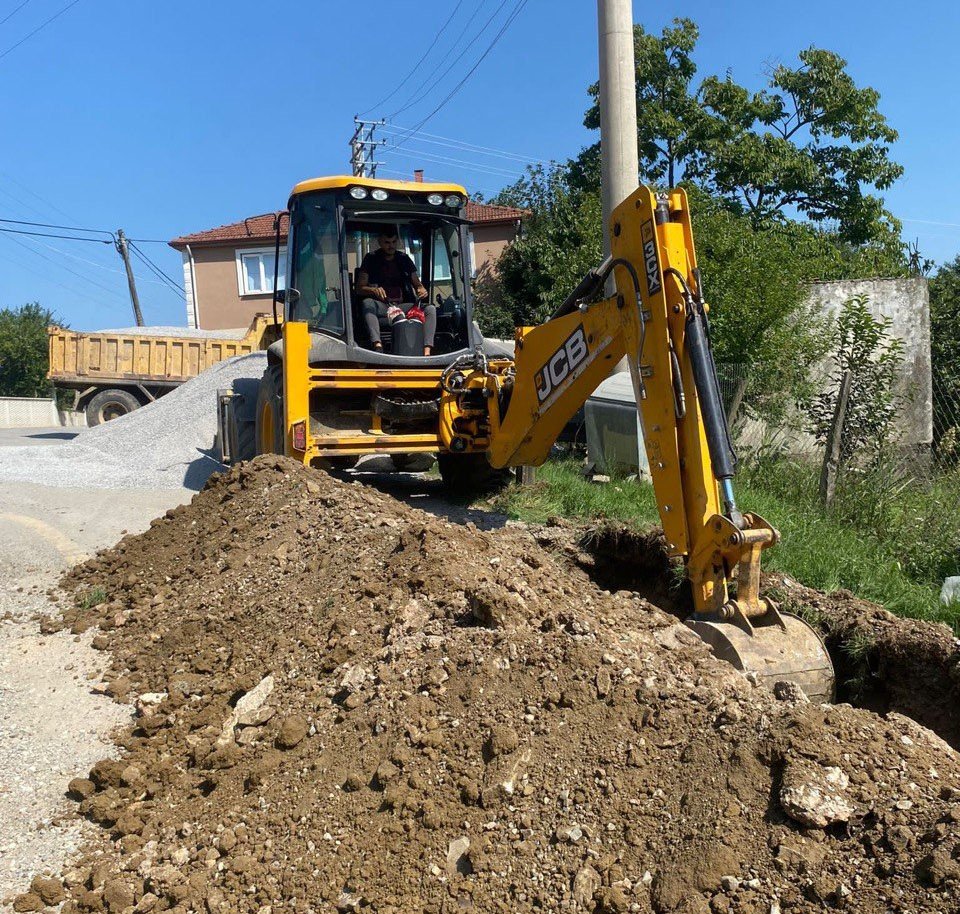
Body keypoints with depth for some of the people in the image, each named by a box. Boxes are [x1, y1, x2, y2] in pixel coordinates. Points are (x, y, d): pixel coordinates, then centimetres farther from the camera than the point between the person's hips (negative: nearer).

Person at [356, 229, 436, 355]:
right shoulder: (371, 259, 8)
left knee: (430, 308, -22)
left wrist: (422, 290, -7)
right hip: (381, 306, -3)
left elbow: (417, 283, 18)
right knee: (367, 303, -37)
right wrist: (374, 290, -21)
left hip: (402, 305, 3)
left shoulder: (404, 259, 17)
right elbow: (360, 288, 2)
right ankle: (377, 345, -55)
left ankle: (427, 351, -40)